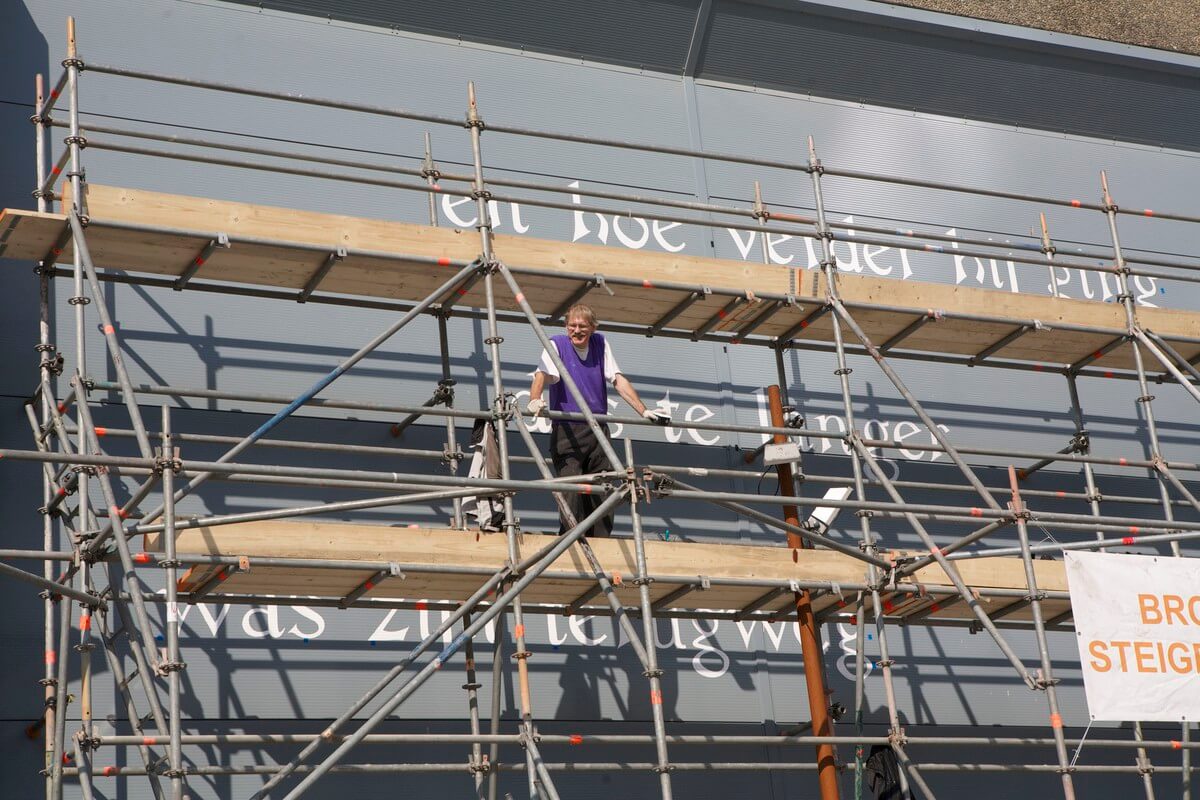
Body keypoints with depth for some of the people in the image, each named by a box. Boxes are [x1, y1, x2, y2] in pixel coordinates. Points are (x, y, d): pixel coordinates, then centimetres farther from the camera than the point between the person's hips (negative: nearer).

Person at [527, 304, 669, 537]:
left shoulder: (601, 344, 10)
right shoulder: (556, 345, -3)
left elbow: (618, 381, 11)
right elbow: (541, 375, -20)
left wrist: (644, 411, 4)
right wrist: (535, 401, -40)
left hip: (598, 430, 5)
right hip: (567, 430, -4)